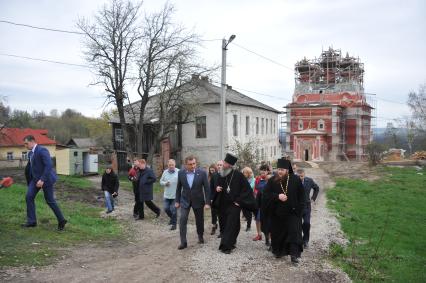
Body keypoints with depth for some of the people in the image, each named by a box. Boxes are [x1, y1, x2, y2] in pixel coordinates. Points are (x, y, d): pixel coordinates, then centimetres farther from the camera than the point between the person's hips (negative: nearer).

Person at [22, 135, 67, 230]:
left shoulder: (42, 150, -18)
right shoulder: (30, 153, 11)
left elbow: (49, 166, -27)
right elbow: (29, 167, 22)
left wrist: (42, 180, -30)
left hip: (45, 179, -8)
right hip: (36, 178, 8)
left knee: (50, 201, -1)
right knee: (29, 197, -2)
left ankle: (61, 220, 13)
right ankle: (31, 221, 5)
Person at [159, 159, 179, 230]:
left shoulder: (178, 172, -9)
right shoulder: (165, 172, 4)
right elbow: (161, 181, 12)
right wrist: (165, 183, -8)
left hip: (175, 195, -4)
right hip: (167, 195, 4)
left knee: (173, 210, -1)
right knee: (166, 208, 9)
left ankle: (174, 224, 17)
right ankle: (172, 218, 38)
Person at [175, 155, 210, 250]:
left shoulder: (202, 173, -14)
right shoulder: (181, 173, -7)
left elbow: (207, 188, -10)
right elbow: (178, 188, 3)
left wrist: (207, 202, -13)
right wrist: (177, 201, 4)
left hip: (198, 200, -1)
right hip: (185, 200, 1)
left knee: (199, 220, 13)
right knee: (182, 220, -11)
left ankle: (200, 236, 38)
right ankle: (183, 242, -4)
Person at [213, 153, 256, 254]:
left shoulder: (238, 175, -12)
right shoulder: (221, 174, 4)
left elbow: (246, 189, -9)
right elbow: (218, 185, 19)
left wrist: (239, 200, -12)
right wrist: (217, 188, -4)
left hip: (234, 204, -6)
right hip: (223, 204, 6)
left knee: (230, 225, -8)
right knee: (225, 224, 12)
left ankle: (226, 246, -7)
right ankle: (230, 242, 27)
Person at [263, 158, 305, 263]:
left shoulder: (295, 180, -6)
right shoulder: (272, 181, -5)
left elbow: (301, 195, 2)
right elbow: (266, 195, -7)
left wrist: (298, 208, -4)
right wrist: (277, 196, -22)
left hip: (292, 212, -1)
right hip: (277, 212, 2)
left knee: (294, 232, -7)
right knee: (277, 233, 11)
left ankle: (294, 254, -5)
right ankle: (278, 251, 28)